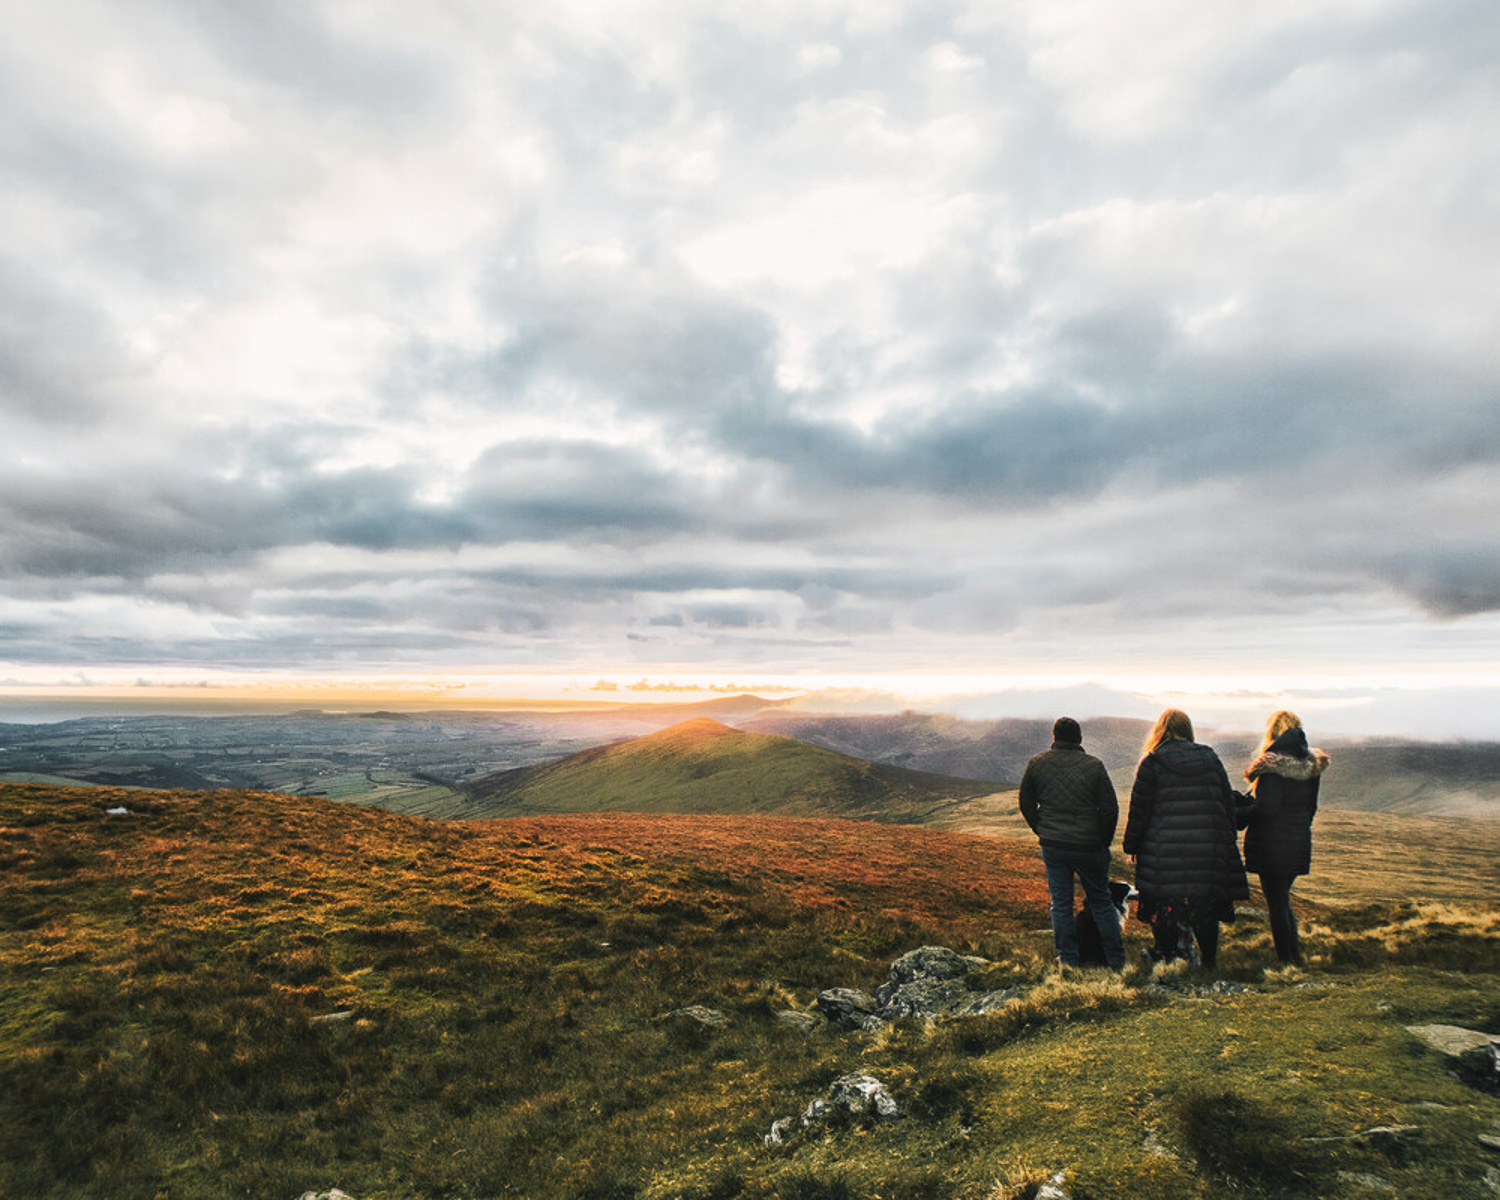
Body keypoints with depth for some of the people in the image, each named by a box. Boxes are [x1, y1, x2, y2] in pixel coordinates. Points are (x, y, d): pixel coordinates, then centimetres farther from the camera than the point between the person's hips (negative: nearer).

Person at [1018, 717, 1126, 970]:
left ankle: (1068, 958, 15)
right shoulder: (1093, 766, -8)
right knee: (1101, 901, 12)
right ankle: (1116, 960, 17)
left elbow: (1026, 804, 6)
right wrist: (1104, 842, 6)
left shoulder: (1036, 764, -1)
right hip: (1088, 845, -1)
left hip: (1052, 846, 1)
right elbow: (1110, 809, -7)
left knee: (1061, 903, 11)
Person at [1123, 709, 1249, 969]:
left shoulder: (1152, 762, -4)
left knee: (1163, 908, 7)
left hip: (1164, 851, -3)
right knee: (1206, 904, 13)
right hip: (1208, 848, 3)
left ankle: (1164, 957, 13)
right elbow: (1227, 803, 11)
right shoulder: (1210, 758, 7)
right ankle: (1209, 960, 21)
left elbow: (1139, 809, -3)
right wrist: (1227, 842, 20)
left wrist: (1131, 845, 6)